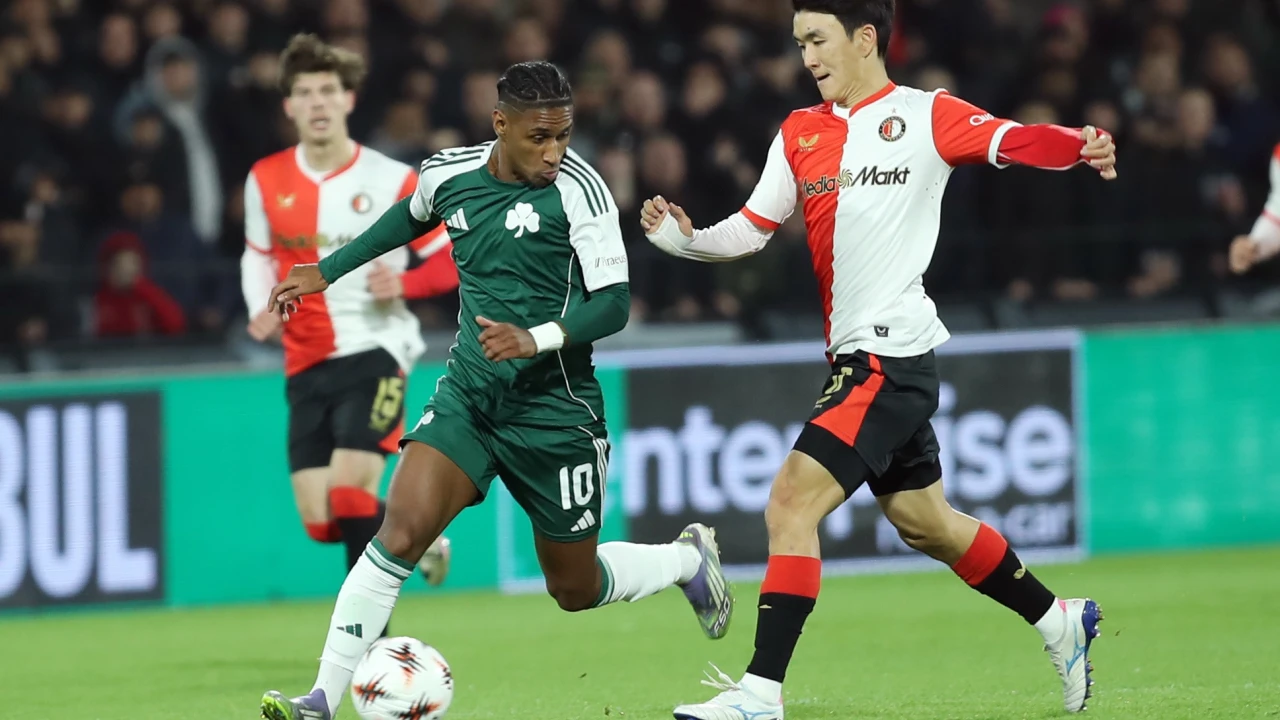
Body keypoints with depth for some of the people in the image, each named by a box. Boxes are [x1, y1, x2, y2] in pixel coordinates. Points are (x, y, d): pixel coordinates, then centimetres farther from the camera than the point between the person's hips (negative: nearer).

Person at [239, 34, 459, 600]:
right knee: (321, 523, -1)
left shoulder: (390, 181, -6)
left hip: (375, 351, -4)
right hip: (306, 364, 4)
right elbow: (258, 255, 22)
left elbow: (452, 258, 0)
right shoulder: (266, 181, 5)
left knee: (348, 493, -21)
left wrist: (404, 283, -20)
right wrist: (262, 309, 2)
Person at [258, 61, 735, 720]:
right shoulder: (446, 174, -2)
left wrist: (537, 338, -33)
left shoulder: (578, 188, -15)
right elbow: (410, 218, 23)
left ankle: (687, 559, 41)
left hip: (553, 411, -3)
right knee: (400, 531, -19)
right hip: (468, 395, 3)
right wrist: (325, 272, 26)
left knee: (574, 589, 10)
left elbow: (614, 302, -17)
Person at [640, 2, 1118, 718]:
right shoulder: (800, 134, 13)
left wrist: (1083, 145, -38)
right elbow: (752, 228, 13)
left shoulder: (926, 116, -6)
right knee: (923, 521, 19)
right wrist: (685, 237, -6)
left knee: (792, 503, -16)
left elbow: (1014, 142, -18)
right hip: (855, 357, 8)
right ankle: (1059, 620, 37)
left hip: (894, 356, -8)